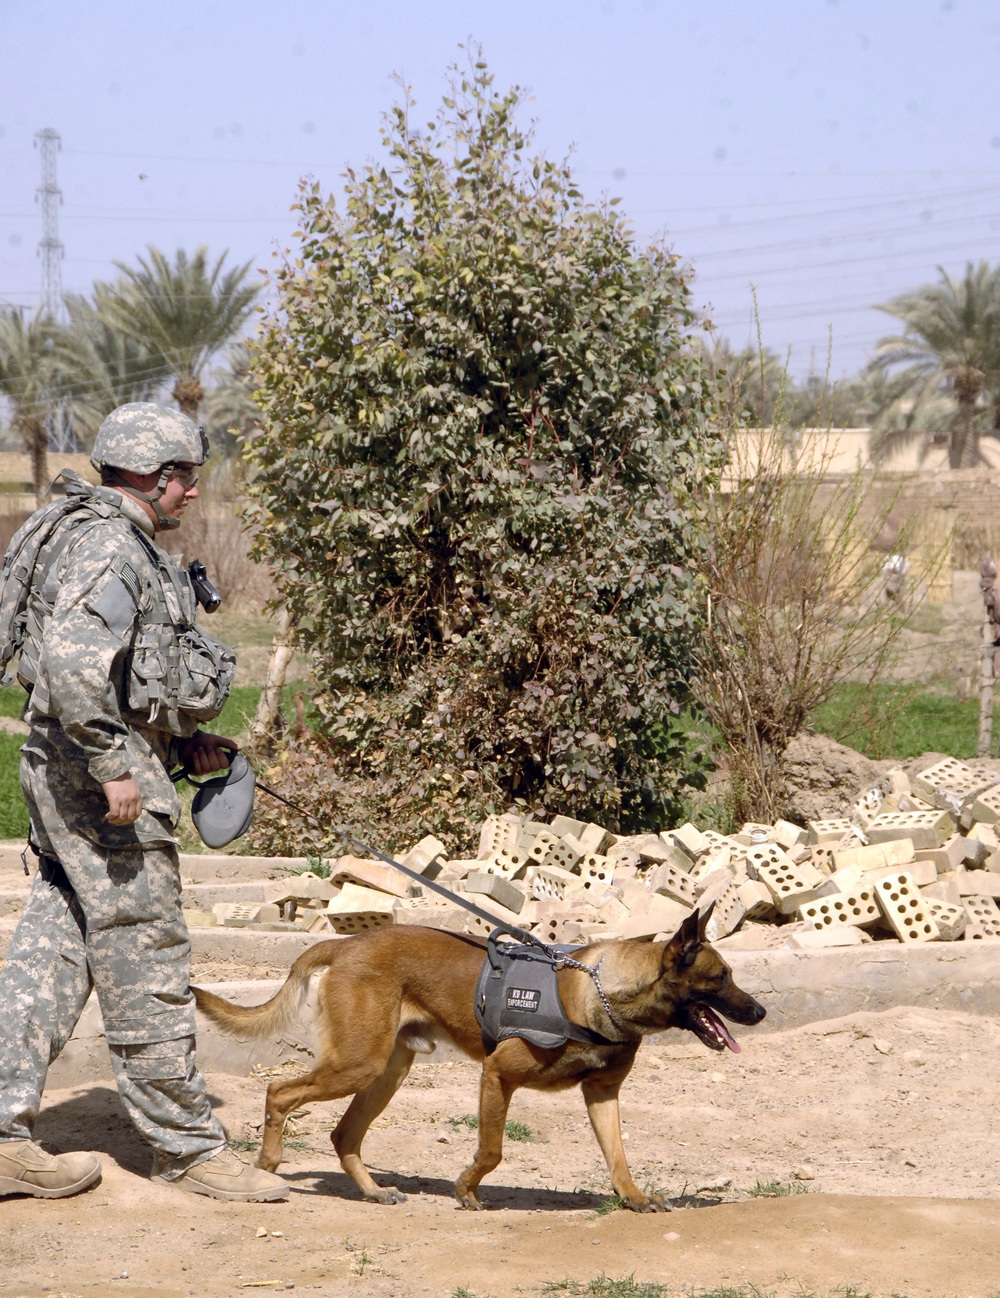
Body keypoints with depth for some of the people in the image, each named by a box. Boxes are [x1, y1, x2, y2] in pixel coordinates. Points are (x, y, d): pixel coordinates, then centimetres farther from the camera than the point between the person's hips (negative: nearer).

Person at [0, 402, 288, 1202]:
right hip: (97, 778, -11)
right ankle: (188, 1148, 4)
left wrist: (187, 745, 17)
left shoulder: (130, 549, 19)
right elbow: (71, 664, -27)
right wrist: (115, 767, -26)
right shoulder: (107, 548, -15)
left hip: (72, 776, 11)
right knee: (145, 959, -3)